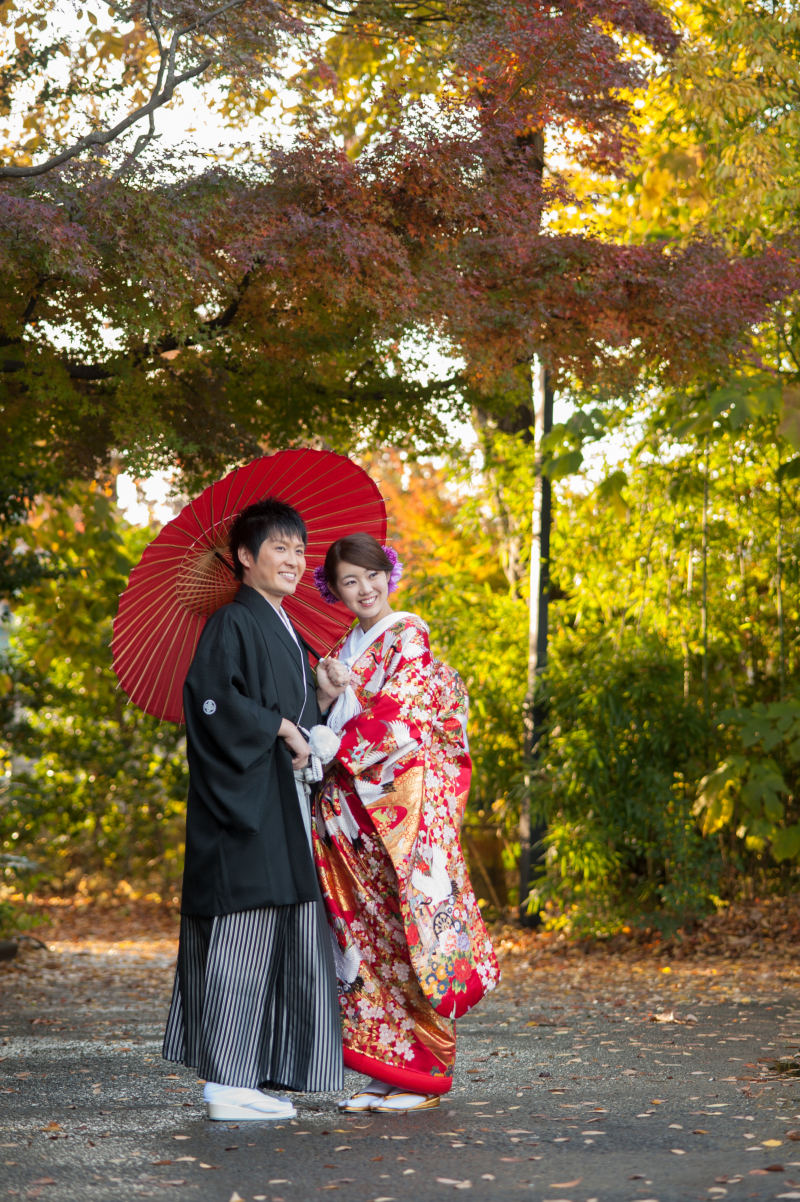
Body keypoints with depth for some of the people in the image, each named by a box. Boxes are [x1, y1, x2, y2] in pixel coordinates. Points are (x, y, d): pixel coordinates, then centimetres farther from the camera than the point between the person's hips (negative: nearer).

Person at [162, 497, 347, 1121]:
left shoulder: (286, 632, 21)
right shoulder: (233, 624, -7)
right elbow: (209, 697, -20)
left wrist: (325, 700, 5)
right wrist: (279, 728, -15)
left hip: (286, 803, 9)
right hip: (244, 798, -9)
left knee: (285, 939, 8)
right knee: (244, 932, -9)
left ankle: (256, 1076, 13)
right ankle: (227, 1080, -6)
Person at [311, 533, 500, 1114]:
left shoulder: (408, 635, -3)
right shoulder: (345, 649, 18)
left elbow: (395, 716, -13)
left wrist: (332, 751, -13)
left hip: (405, 802, -7)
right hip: (353, 807, 7)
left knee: (408, 929, -6)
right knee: (368, 934, 5)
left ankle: (421, 1075, -1)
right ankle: (384, 1071, 10)